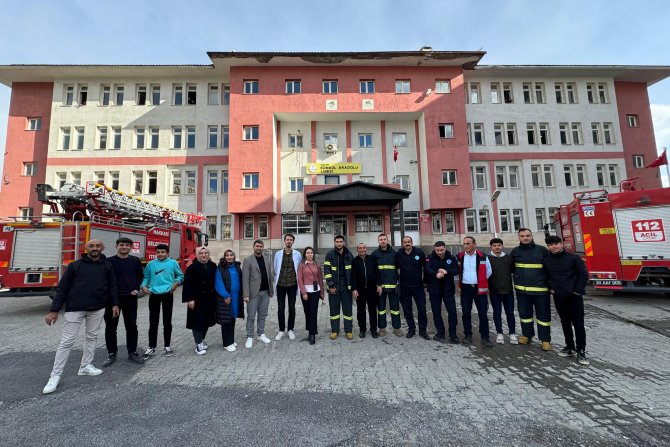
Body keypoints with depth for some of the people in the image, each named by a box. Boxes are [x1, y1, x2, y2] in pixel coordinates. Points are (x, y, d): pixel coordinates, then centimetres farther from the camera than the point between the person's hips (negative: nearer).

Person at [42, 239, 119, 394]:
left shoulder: (107, 266, 4)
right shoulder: (75, 265, -3)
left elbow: (112, 286, 8)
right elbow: (62, 288, -2)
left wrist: (114, 304, 3)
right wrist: (54, 310, -6)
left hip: (98, 309, 3)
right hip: (75, 309, -3)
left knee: (92, 337, 13)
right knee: (67, 341, 1)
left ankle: (86, 366, 28)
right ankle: (55, 376, 13)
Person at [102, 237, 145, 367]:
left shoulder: (135, 261, 3)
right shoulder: (109, 261, -3)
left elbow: (140, 276, 11)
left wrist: (136, 289, 0)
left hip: (130, 298, 1)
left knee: (131, 326, 7)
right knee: (111, 327, 7)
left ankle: (132, 353, 18)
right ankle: (111, 354, 22)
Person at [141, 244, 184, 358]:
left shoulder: (173, 263, -1)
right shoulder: (151, 264, 4)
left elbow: (180, 275, 5)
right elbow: (146, 277, 11)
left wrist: (176, 283, -12)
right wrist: (143, 286, -7)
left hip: (167, 295, -1)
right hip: (154, 295, 1)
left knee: (167, 322, 9)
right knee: (153, 322, 6)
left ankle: (167, 346, 22)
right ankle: (151, 347, 20)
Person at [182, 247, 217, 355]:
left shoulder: (213, 266, 4)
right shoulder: (192, 267, -8)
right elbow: (187, 284, -11)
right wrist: (190, 299, -16)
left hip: (210, 299, 4)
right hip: (197, 299, -4)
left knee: (206, 320, 14)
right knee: (197, 321, 2)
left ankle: (201, 339, 33)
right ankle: (199, 344, 12)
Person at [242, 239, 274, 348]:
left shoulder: (267, 259, 9)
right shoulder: (248, 260, -5)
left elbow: (270, 275, 10)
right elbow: (245, 278, -9)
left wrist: (271, 290, 7)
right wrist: (246, 294, -14)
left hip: (265, 292, 4)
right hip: (253, 292, -4)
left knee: (262, 315, 14)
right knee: (251, 316, 4)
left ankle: (261, 334, 27)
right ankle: (249, 337, 16)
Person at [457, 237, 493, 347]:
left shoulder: (482, 256, -4)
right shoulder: (459, 257, 0)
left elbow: (488, 271, 6)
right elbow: (457, 271, 13)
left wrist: (481, 281, 11)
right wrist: (463, 280, 10)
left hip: (479, 289, -1)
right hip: (465, 288, 1)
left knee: (483, 314, 2)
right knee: (466, 313, 8)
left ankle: (485, 337, 13)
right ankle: (468, 335, 20)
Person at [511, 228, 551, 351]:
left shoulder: (542, 250, -1)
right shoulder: (515, 251, 4)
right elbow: (511, 268, 17)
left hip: (541, 289, -2)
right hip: (522, 289, 2)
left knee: (543, 314, 6)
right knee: (524, 313, 12)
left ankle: (545, 339, 18)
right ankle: (527, 335, 27)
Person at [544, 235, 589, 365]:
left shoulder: (573, 258, -6)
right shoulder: (546, 260, 4)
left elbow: (584, 275, -5)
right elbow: (546, 276, 17)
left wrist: (577, 291, -10)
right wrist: (551, 288, 6)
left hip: (574, 296, -3)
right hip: (558, 297, 4)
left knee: (578, 324, 1)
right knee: (565, 323, 13)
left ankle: (581, 351, 10)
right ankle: (570, 347, 25)